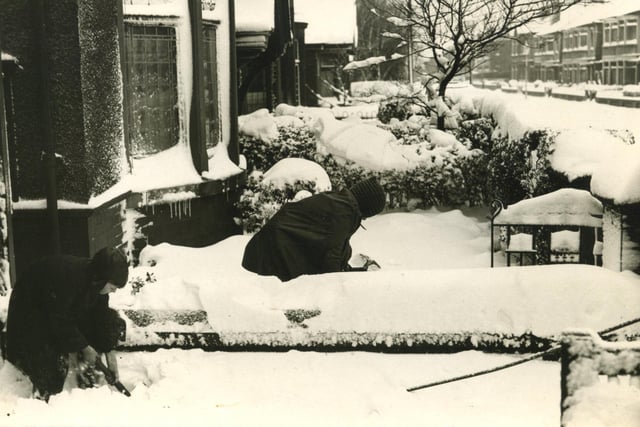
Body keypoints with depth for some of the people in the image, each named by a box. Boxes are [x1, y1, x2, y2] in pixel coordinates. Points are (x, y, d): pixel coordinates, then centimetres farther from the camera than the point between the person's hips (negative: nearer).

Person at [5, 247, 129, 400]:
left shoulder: (96, 280, -15)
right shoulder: (67, 277, -39)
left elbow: (101, 315, -6)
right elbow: (60, 321, -31)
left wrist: (108, 351, -8)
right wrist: (83, 347, -22)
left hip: (69, 309, 8)